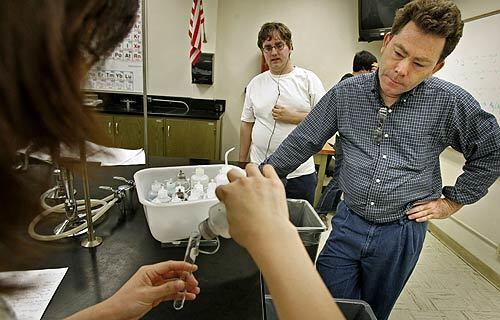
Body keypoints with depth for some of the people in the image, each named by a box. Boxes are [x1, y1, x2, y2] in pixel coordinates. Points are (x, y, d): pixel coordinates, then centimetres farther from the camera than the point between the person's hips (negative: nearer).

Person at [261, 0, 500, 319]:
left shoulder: (451, 102, -10)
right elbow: (301, 143, -1)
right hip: (348, 223, 1)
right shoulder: (345, 93, -7)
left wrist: (453, 201, 3)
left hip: (401, 232, 0)